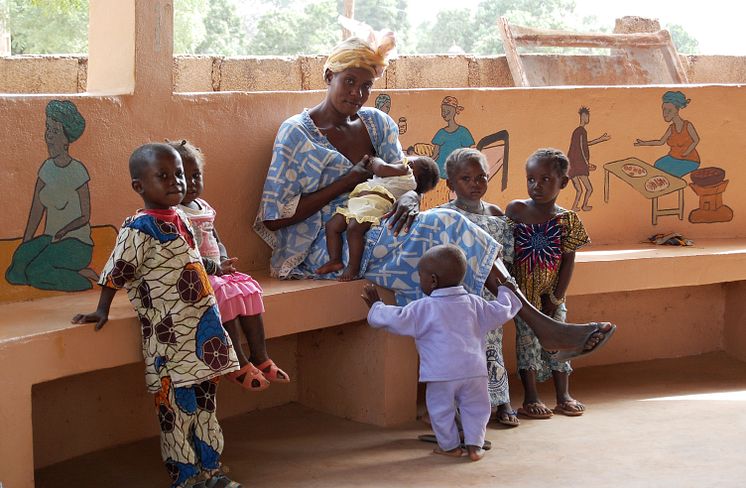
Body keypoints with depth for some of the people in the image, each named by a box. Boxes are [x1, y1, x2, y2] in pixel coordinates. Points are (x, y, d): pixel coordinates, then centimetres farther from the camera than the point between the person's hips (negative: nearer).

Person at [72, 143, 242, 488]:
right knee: (177, 407, -2)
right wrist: (102, 311, -10)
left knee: (206, 404, 14)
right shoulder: (139, 228, -14)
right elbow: (117, 271, -12)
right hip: (169, 337, -8)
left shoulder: (181, 218, 10)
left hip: (203, 330, 8)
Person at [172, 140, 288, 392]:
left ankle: (260, 357, -5)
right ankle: (238, 364, -22)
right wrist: (214, 267, -20)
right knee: (226, 293, -28)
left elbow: (216, 241, 23)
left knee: (248, 287, -7)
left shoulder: (204, 208, 15)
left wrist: (224, 261, 0)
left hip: (216, 272, 9)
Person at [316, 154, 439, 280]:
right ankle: (335, 260, 3)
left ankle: (353, 266, -24)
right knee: (332, 225, 3)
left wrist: (374, 161, 16)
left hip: (375, 203, -10)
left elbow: (382, 169, -4)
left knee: (354, 228, -32)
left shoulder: (405, 171, 4)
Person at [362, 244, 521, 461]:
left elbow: (394, 319, -3)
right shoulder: (474, 303, 6)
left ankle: (450, 445, 20)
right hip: (474, 370, 4)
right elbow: (502, 313, 15)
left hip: (441, 373, -4)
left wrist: (375, 306, 14)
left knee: (441, 409, 12)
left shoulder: (423, 308, -6)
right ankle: (474, 445, 15)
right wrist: (506, 292, 33)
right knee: (475, 408, 16)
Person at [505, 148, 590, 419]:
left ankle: (564, 396, 14)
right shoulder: (516, 210, -5)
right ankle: (531, 398, 5)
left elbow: (569, 260, -2)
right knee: (527, 338, -2)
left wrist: (556, 297, -6)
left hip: (551, 294, 1)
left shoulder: (566, 220, -3)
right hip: (523, 292, -1)